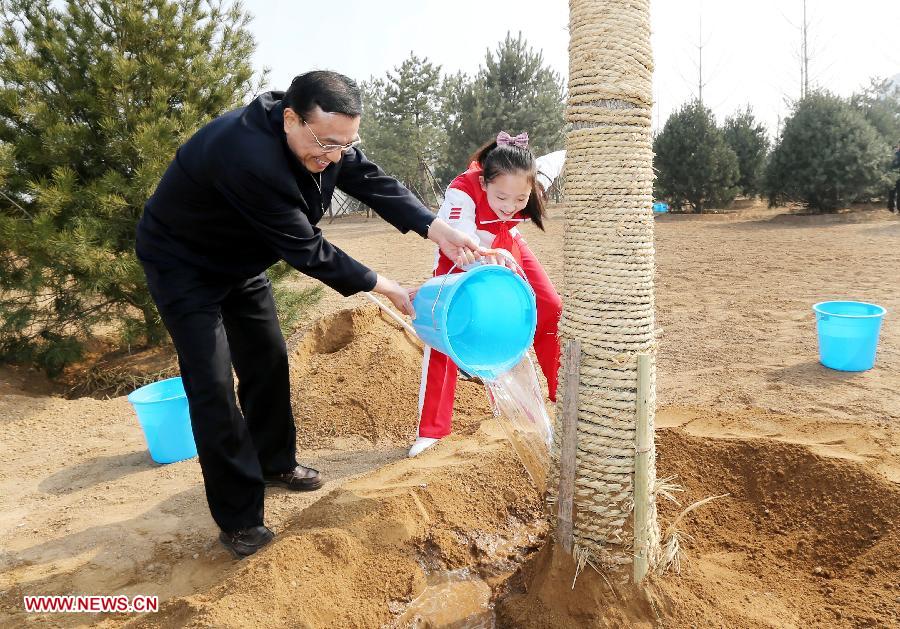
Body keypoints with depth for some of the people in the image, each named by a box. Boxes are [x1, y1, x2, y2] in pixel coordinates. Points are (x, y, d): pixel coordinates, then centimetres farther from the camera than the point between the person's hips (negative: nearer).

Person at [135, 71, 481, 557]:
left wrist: (436, 229, -26)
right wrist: (386, 288, -26)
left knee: (268, 362, 12)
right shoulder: (250, 158, -41)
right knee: (213, 386, -12)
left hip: (241, 259, 8)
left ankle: (274, 463, 33)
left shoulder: (323, 136, -15)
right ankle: (238, 521, 0)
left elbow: (372, 182, -10)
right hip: (182, 264, -8)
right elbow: (306, 250, -35)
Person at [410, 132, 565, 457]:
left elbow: (559, 157, -8)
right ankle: (432, 428, -8)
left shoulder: (532, 183, -29)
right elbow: (462, 248, -51)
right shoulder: (462, 191, -41)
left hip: (506, 246, 4)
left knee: (550, 309, -4)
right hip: (459, 255, -3)